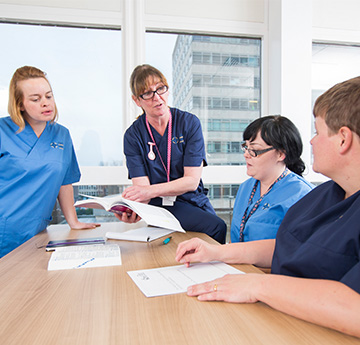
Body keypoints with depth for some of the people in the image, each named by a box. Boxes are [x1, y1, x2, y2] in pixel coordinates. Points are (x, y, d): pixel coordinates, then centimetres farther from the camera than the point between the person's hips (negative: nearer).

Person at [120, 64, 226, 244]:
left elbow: (192, 180, -11)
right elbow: (142, 186, -9)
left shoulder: (189, 122, -3)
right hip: (161, 206, -2)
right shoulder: (133, 135, -1)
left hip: (194, 200, 3)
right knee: (217, 227, -25)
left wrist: (152, 190, -27)